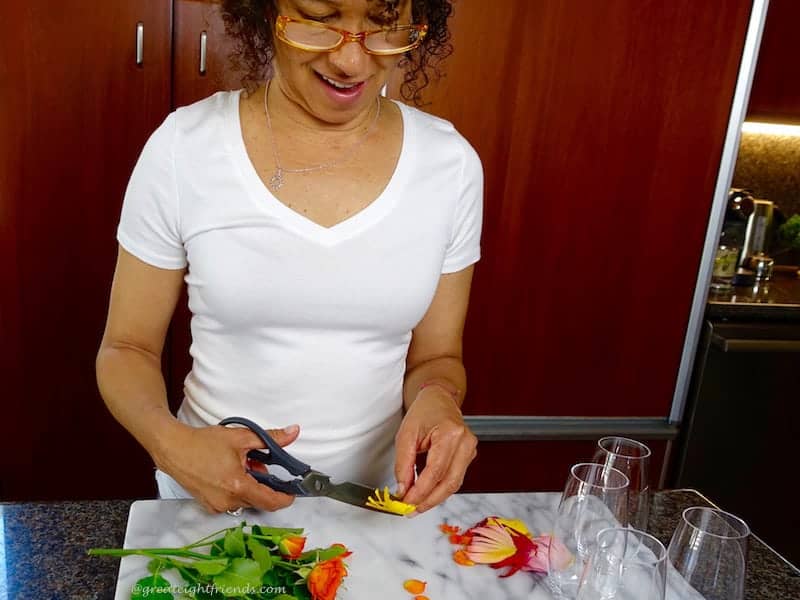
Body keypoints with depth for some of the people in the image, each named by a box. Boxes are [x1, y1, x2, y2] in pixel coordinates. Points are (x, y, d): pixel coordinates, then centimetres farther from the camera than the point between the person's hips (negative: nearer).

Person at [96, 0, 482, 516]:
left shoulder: (451, 163, -10)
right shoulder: (181, 150, -14)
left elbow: (435, 357, 0)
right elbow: (127, 349, -4)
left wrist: (437, 398, -22)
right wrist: (170, 442, -24)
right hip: (210, 497, 0)